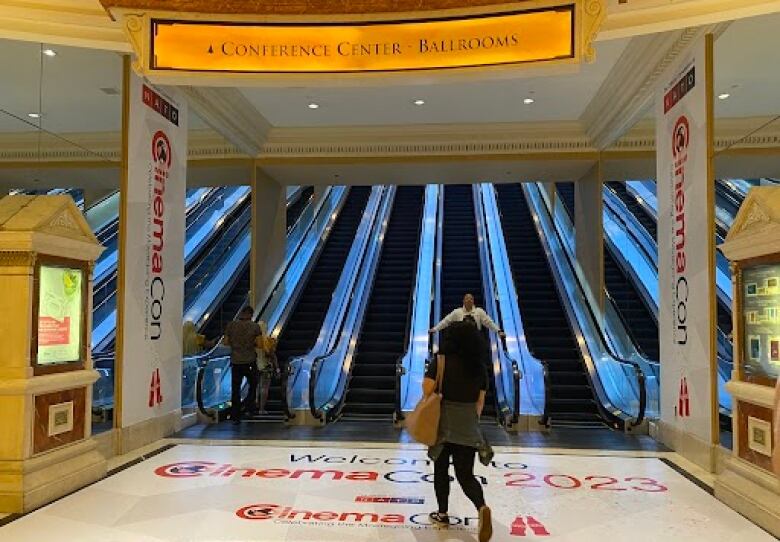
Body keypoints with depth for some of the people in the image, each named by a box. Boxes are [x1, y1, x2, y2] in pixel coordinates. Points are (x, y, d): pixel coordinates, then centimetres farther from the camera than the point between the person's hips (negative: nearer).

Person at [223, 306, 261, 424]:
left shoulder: (231, 325, -2)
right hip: (250, 361, -1)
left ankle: (235, 416, 8)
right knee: (253, 385, 21)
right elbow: (259, 344, -9)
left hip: (235, 362, 2)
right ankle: (249, 406, 17)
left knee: (235, 389, 7)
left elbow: (226, 342, 2)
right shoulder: (255, 326, -7)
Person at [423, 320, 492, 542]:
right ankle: (482, 507, -16)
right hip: (468, 426, 3)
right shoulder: (478, 366, 2)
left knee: (441, 469, 16)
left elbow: (427, 390, -14)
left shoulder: (441, 360, -11)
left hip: (443, 423, -3)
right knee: (465, 474, 8)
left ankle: (442, 514, 26)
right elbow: (480, 401, 8)